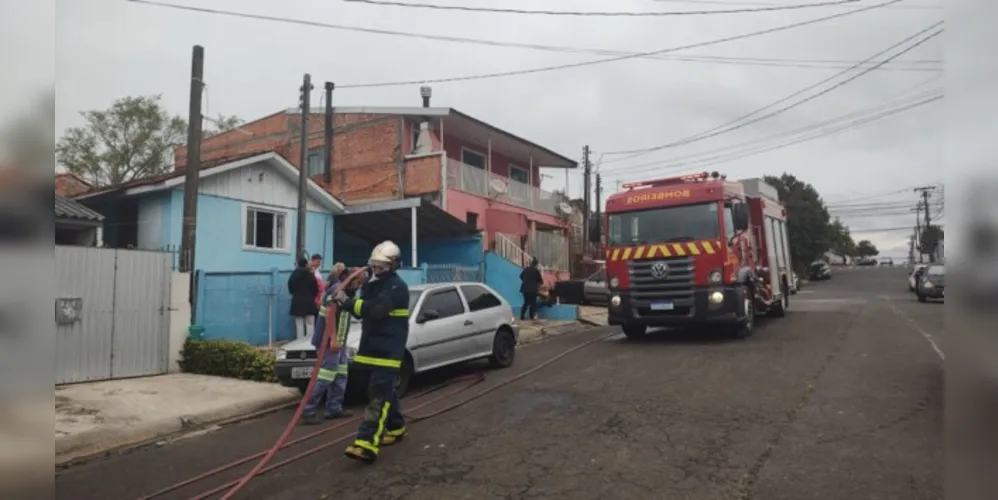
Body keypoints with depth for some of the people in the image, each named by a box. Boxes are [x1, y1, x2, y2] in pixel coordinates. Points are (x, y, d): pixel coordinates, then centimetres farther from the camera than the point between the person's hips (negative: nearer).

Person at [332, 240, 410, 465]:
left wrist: (347, 302, -30)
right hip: (372, 347, 9)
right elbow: (363, 309, 19)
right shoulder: (372, 284, 16)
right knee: (386, 392, 19)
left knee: (379, 396, -15)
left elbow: (376, 309, -29)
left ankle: (368, 445, -21)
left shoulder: (396, 287, -15)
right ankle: (396, 428, 34)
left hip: (388, 351, -9)